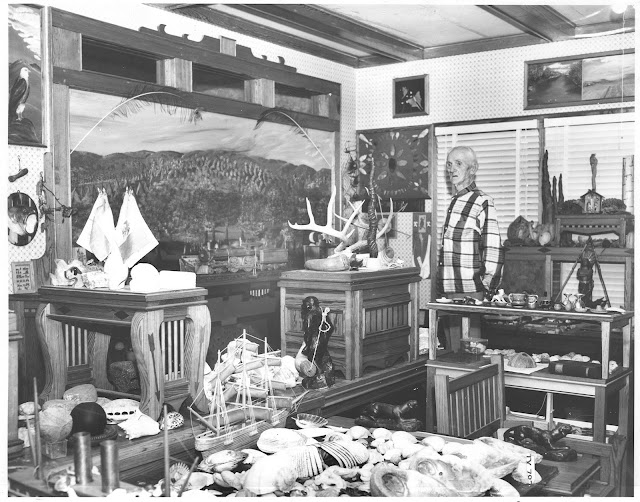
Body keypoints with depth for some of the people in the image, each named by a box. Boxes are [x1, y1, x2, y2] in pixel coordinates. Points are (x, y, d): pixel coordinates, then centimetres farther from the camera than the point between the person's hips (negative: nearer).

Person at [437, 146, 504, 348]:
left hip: (469, 292, -8)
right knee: (453, 350, 13)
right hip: (447, 291, 8)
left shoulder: (482, 202, -8)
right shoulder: (454, 202, 15)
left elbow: (494, 250, -11)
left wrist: (488, 288, -12)